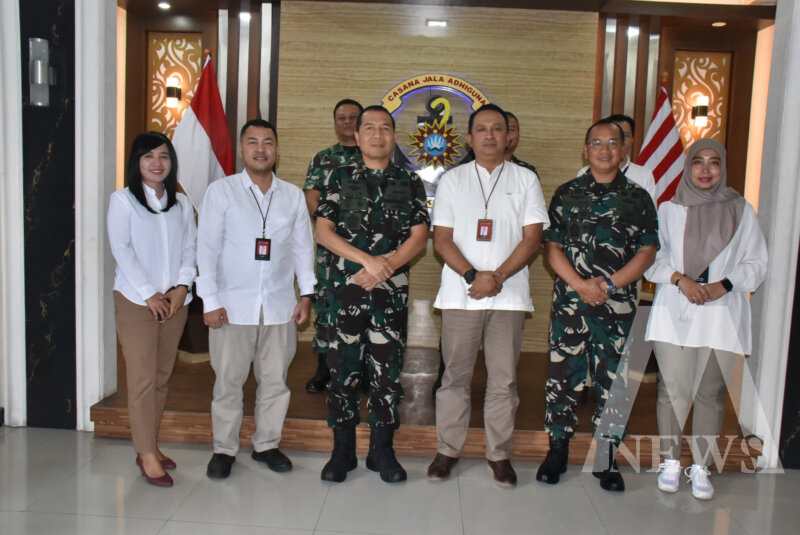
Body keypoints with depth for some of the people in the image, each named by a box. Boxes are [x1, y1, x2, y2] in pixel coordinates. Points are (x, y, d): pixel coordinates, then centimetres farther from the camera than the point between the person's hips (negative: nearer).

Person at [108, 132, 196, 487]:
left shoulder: (182, 204, 11)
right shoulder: (122, 200, -2)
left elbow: (189, 249, 8)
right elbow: (121, 250, -8)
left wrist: (182, 287, -8)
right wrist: (149, 295, -13)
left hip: (175, 300, 4)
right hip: (136, 300, -4)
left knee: (162, 377, 9)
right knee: (142, 378, -5)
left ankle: (149, 447, 20)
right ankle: (148, 455, 2)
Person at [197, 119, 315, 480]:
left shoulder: (293, 195, 7)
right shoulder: (221, 191, -2)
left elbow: (302, 247, 10)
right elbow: (207, 248, -5)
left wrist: (306, 293, 4)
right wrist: (210, 300, -9)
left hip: (279, 305, 3)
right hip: (233, 304, -2)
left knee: (275, 379, 10)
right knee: (228, 380, 6)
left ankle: (267, 444, 27)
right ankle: (224, 449, 22)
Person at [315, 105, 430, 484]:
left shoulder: (410, 183, 8)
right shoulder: (339, 178, 7)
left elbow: (419, 237, 1)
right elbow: (323, 232, -2)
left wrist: (385, 265, -14)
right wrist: (366, 259, -14)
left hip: (392, 291, 1)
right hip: (346, 289, 0)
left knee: (387, 371, 5)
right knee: (343, 369, 4)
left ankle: (382, 450, 19)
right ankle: (342, 451, 17)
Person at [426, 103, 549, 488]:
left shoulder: (525, 179, 7)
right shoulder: (452, 180, 8)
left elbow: (532, 238, 0)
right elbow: (442, 239, 2)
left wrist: (497, 277, -12)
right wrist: (473, 275, -13)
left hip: (508, 295, 0)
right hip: (460, 293, 0)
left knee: (503, 380, 6)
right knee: (455, 376, 7)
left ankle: (499, 454, 18)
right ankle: (448, 450, 19)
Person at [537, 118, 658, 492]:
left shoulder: (638, 199, 7)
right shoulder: (567, 194, 7)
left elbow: (646, 253, 2)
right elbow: (551, 247, 1)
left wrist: (609, 285, -11)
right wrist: (580, 284, -12)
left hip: (618, 307, 0)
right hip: (569, 303, 0)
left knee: (612, 382, 6)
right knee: (562, 378, 4)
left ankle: (606, 458, 18)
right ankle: (557, 450, 18)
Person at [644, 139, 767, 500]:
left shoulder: (741, 211, 5)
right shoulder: (669, 210, 4)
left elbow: (756, 263, 5)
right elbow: (650, 256, 2)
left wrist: (724, 285, -12)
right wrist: (679, 278, -14)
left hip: (721, 316, 1)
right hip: (674, 314, 0)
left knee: (710, 393, 5)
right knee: (672, 389, 0)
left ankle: (700, 467, 18)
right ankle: (671, 461, 17)